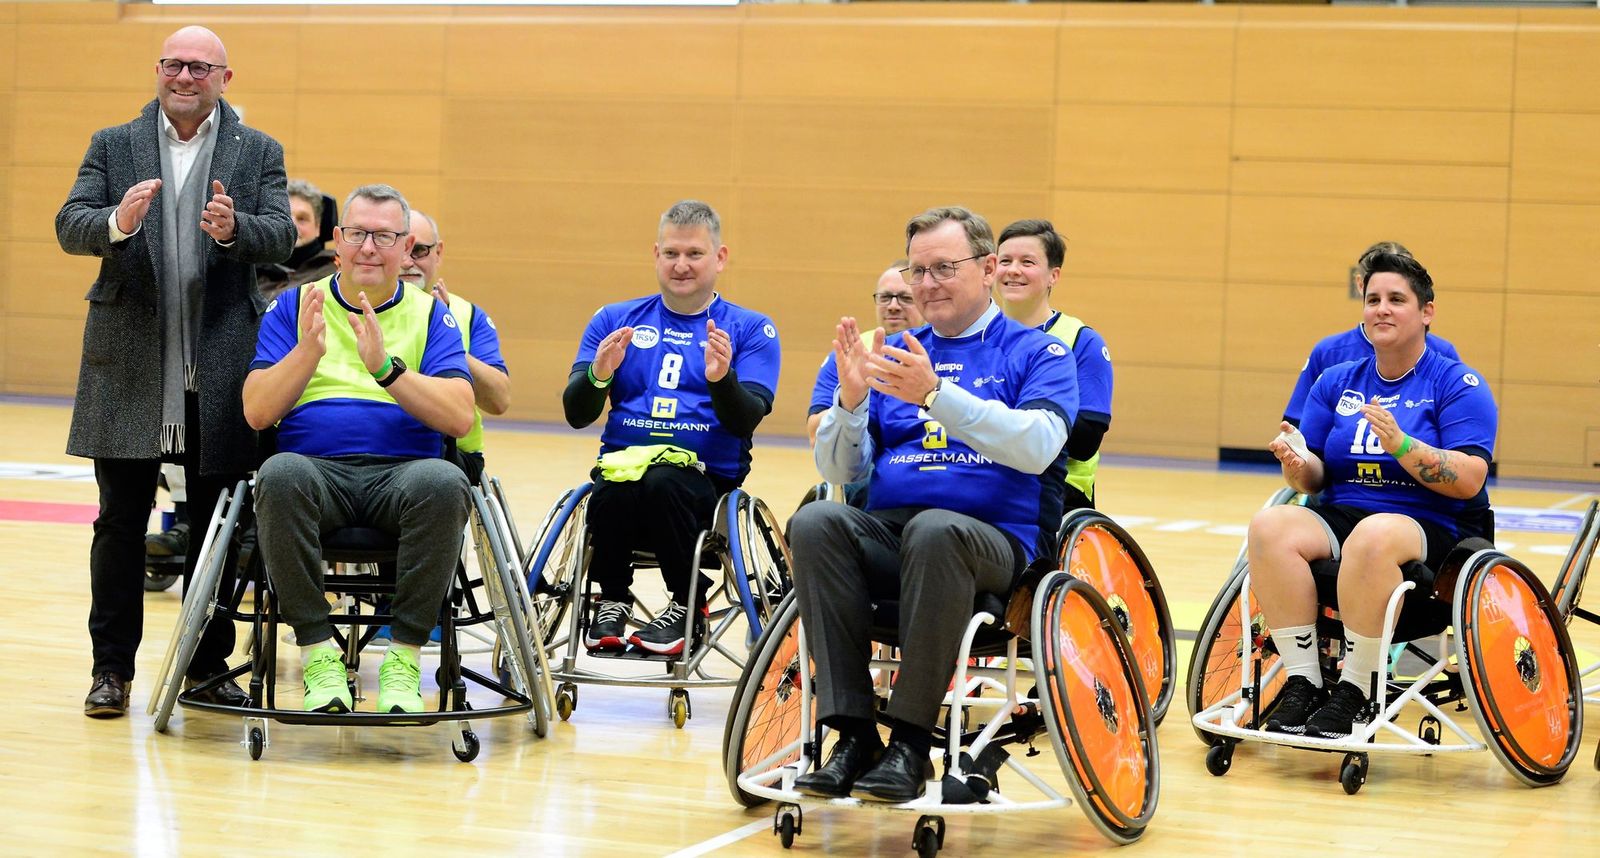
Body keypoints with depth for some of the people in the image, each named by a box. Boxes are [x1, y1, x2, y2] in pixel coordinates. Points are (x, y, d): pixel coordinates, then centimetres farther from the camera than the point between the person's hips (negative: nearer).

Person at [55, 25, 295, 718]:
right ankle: (112, 667, 12)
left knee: (216, 525, 7)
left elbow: (281, 237, -3)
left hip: (219, 371, 0)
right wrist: (118, 222, -25)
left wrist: (233, 228, -25)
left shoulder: (259, 153, 9)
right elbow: (69, 227, -2)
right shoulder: (113, 146, 9)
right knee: (120, 522, 4)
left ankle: (208, 665, 18)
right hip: (129, 367, 0)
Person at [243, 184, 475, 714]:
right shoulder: (294, 307, 15)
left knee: (444, 483, -35)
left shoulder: (431, 315, 13)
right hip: (317, 469, 0)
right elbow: (257, 412, 3)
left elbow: (459, 417, -2)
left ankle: (403, 659, -23)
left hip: (402, 472, 0)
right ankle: (319, 655, -25)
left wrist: (385, 366, -14)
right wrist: (308, 349, -12)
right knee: (280, 476, -35)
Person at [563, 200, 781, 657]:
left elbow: (745, 421, -3)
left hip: (705, 478, -1)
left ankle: (688, 605, -11)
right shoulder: (615, 320, 15)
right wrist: (599, 375, -16)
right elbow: (577, 414, 6)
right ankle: (612, 601, -6)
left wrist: (721, 379, -24)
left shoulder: (751, 329, 9)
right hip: (622, 464, 2)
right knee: (610, 492, -34)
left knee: (662, 481, -35)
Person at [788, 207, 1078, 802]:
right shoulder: (893, 353, 21)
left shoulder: (1036, 351, 9)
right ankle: (853, 734, -28)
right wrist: (851, 399, -6)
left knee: (935, 530, -38)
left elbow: (1037, 447, -12)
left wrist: (935, 394, -20)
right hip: (887, 534, 4)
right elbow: (840, 471, 14)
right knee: (815, 522, -28)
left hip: (995, 538, -4)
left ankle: (910, 741, -29)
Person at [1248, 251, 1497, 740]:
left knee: (1375, 536, -39)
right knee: (1270, 527, -27)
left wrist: (1400, 445, -25)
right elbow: (1316, 479, 12)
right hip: (1339, 518, 5)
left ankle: (1355, 691, -28)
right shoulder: (1337, 382, 15)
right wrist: (1298, 465, -12)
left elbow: (1468, 480, -11)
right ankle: (1302, 681, -24)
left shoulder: (1458, 384, 1)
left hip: (1432, 530, -4)